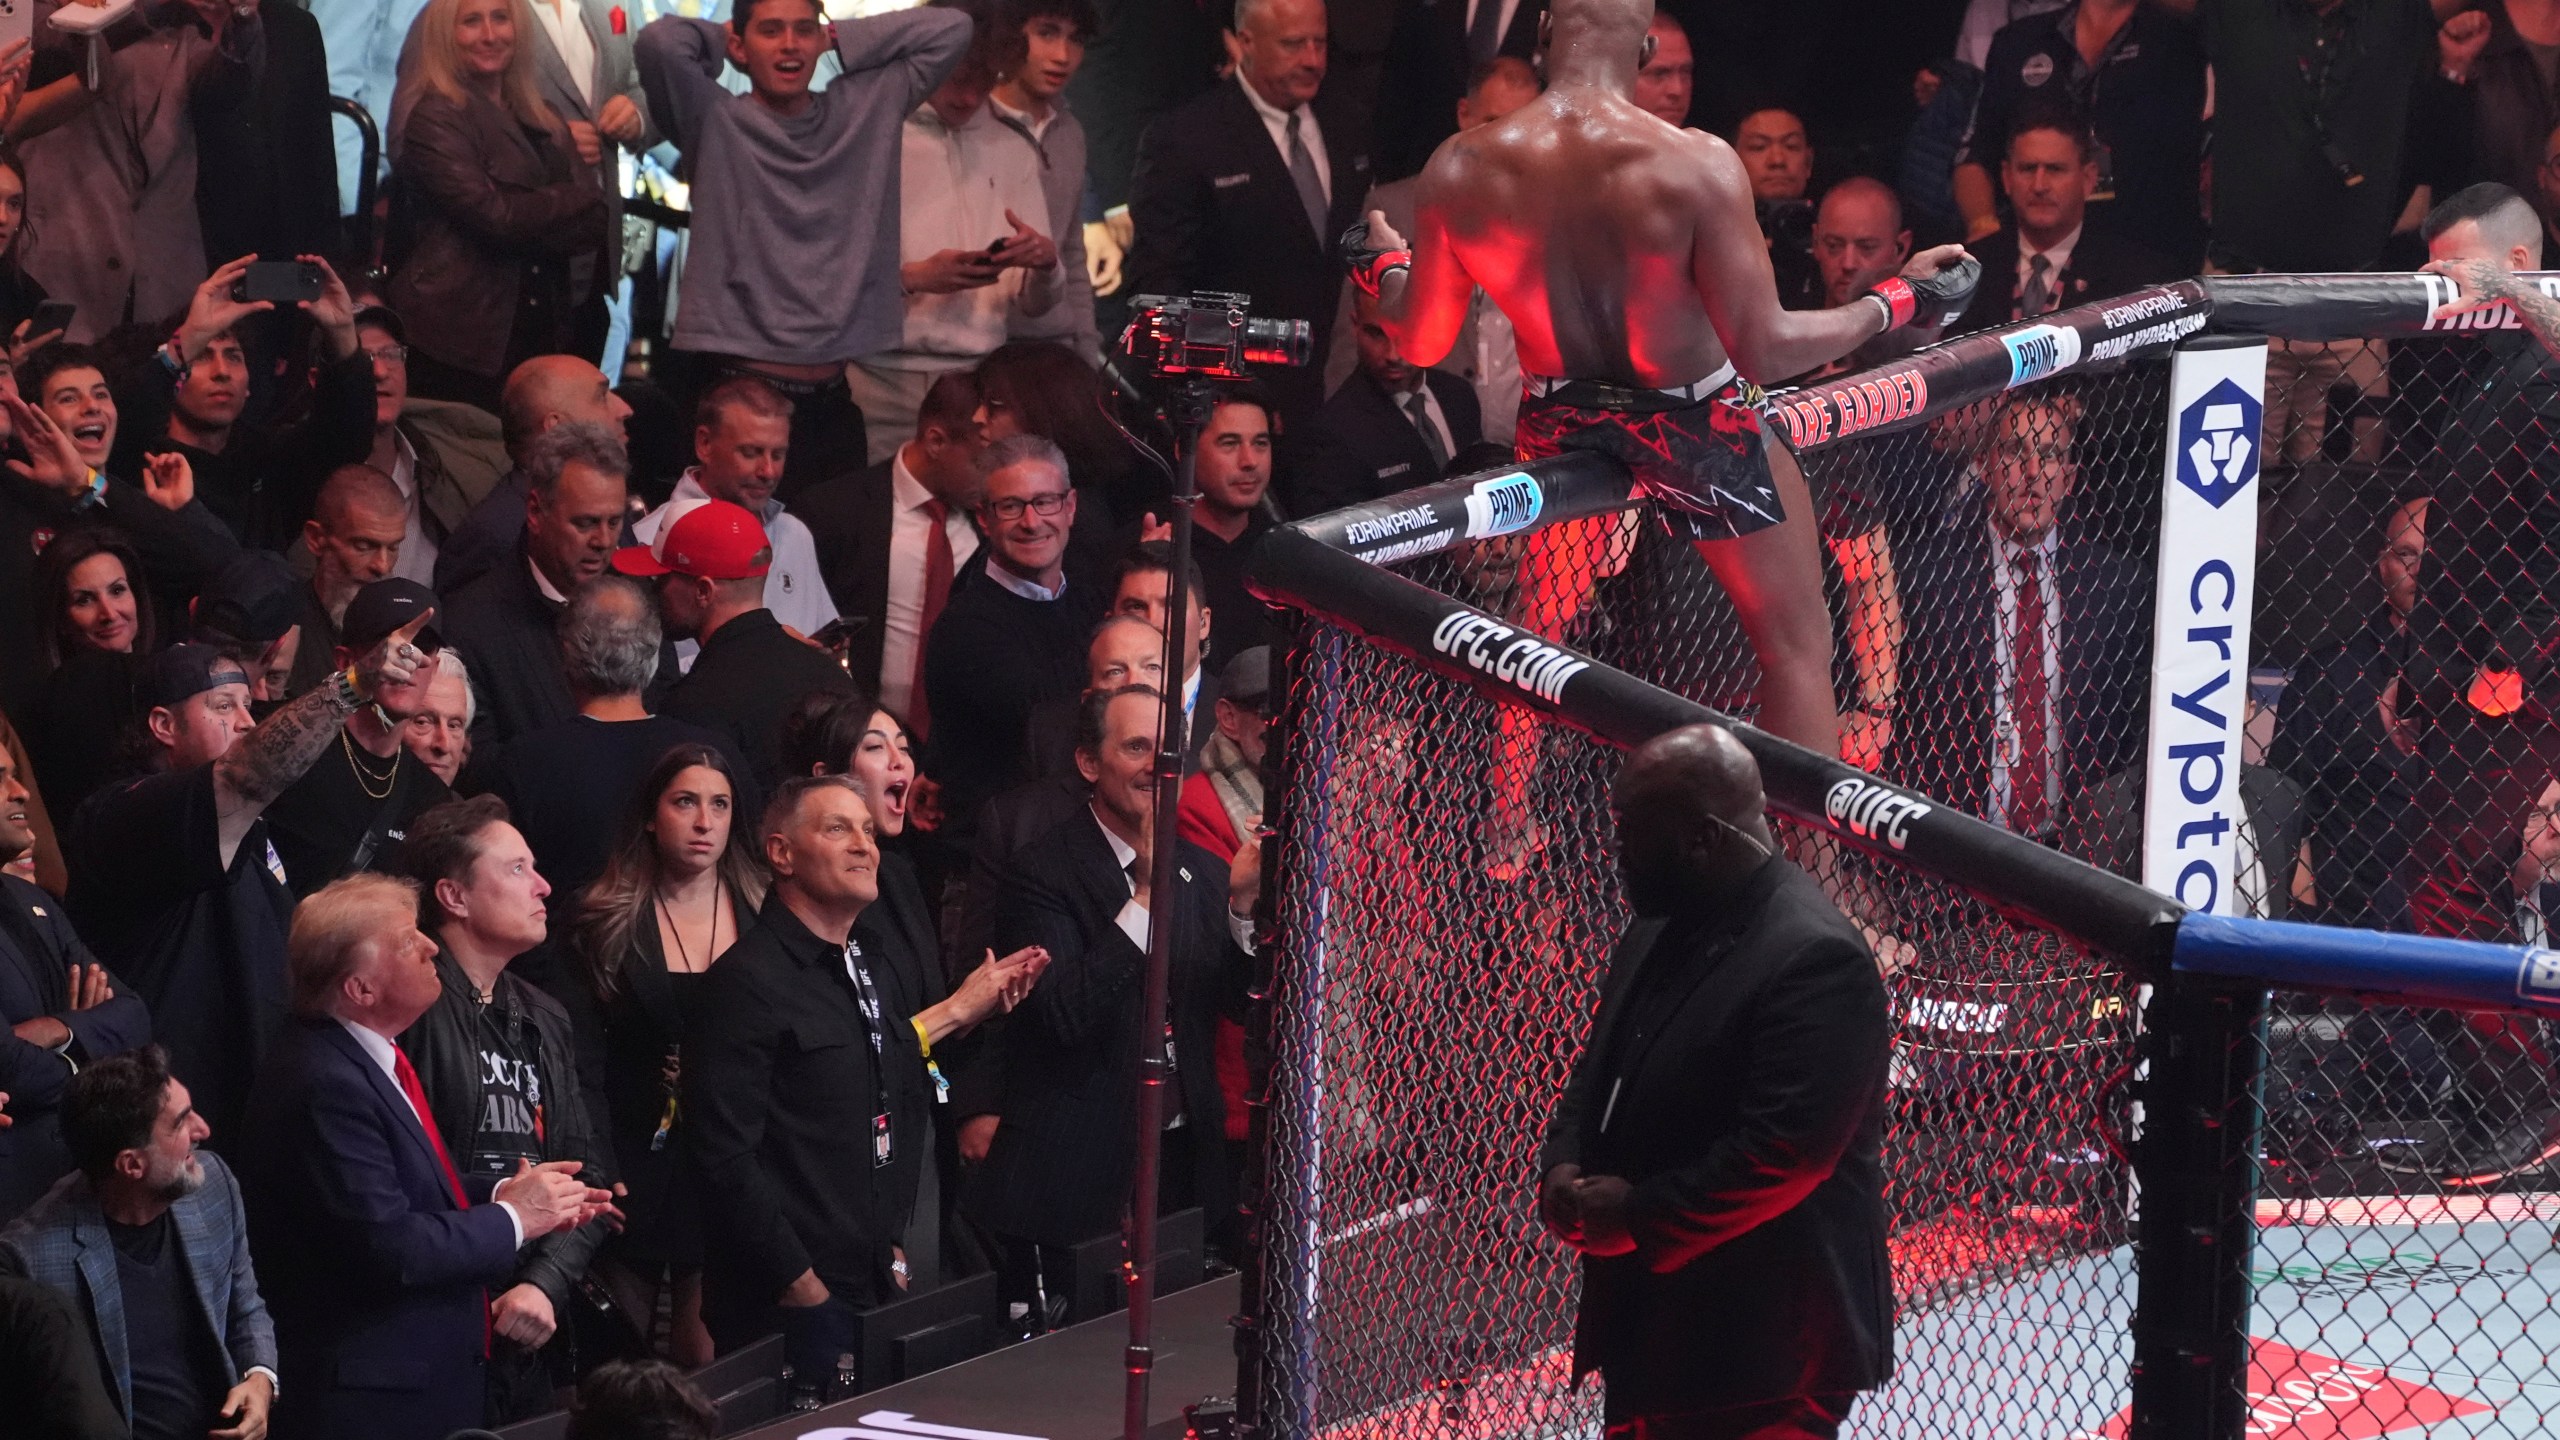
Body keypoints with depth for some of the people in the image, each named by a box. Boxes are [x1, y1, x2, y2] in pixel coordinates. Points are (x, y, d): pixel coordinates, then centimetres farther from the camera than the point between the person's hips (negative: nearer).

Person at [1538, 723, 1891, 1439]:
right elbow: (1596, 1080, 21)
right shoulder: (1657, 936, 12)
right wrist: (1565, 1170, 0)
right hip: (1648, 1329, 9)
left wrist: (1636, 1215, -17)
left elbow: (1781, 1154, -25)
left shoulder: (1815, 959, -19)